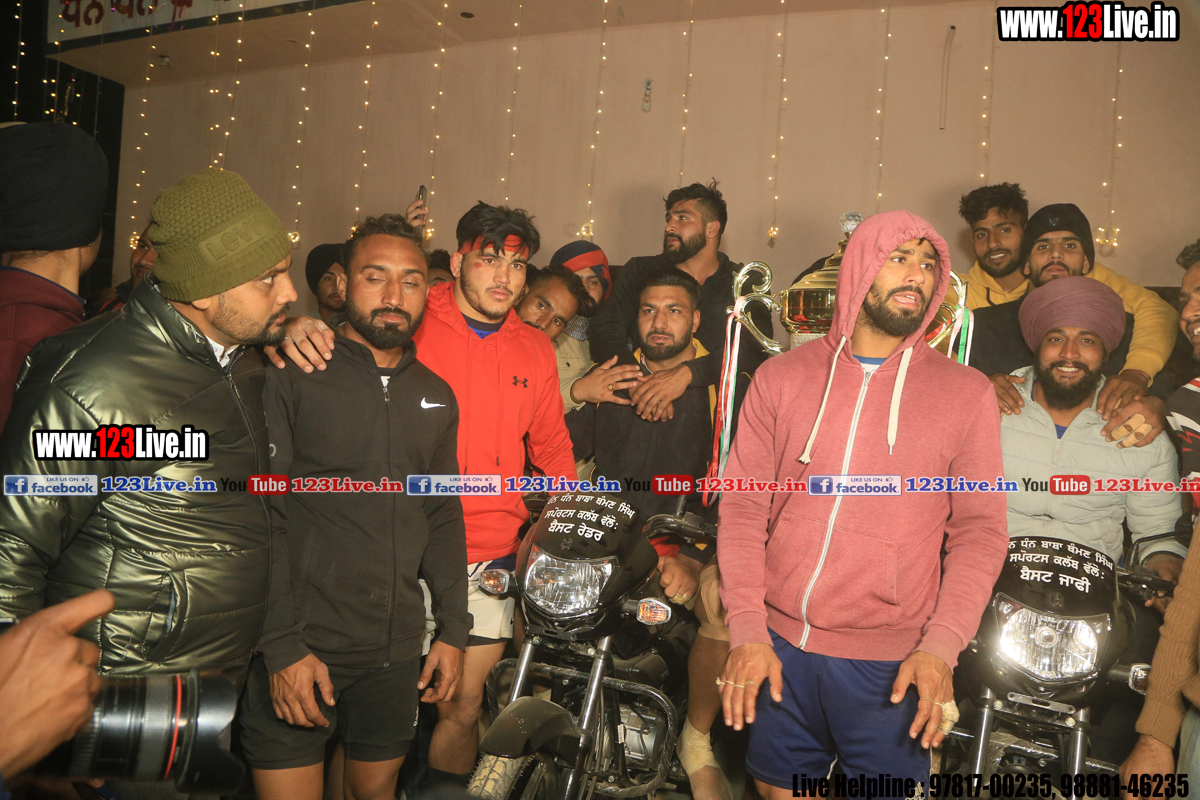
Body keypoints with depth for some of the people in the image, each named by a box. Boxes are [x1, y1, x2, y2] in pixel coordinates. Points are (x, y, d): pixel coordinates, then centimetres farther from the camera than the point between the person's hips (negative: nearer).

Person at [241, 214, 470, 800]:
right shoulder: (291, 377, -7)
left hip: (396, 651, 5)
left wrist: (453, 628, 11)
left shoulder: (436, 396, 9)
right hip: (297, 650, -4)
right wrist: (282, 645, -15)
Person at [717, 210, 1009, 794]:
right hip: (779, 648, 1)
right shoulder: (781, 377, 3)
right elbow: (742, 508, 1)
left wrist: (941, 646, -11)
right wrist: (746, 630, -7)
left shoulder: (966, 393, 2)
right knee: (775, 787, 15)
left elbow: (980, 530, 1)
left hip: (893, 664, -1)